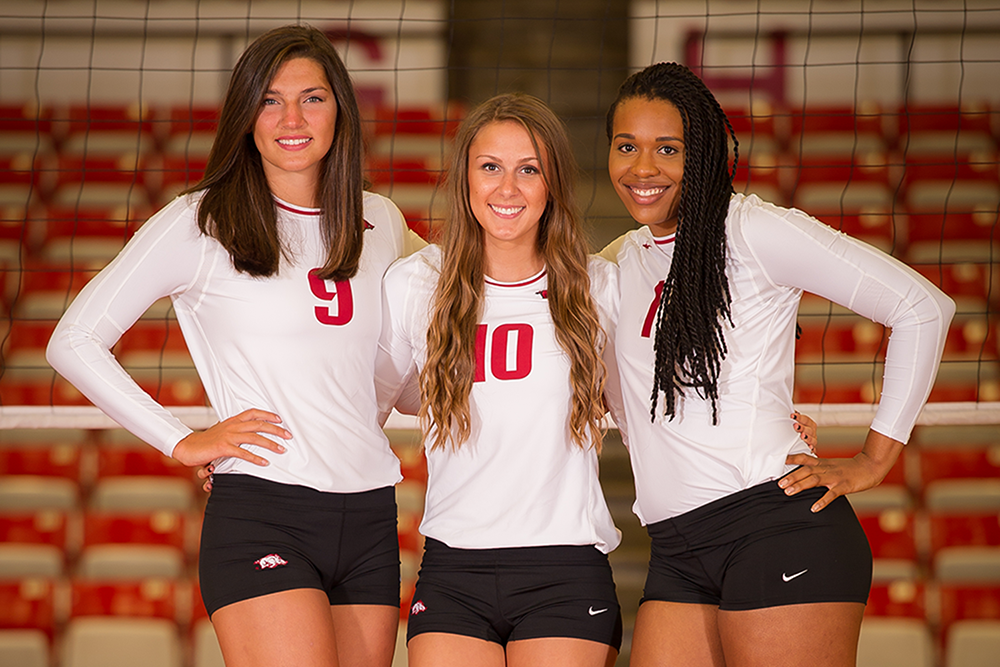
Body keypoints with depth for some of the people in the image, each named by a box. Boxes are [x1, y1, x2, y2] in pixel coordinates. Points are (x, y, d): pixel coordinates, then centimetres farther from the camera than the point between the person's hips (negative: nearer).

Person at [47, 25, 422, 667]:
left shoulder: (381, 222, 13)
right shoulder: (201, 223, -1)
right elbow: (75, 342, -1)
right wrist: (183, 442, -4)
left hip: (370, 521, 5)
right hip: (260, 513, -5)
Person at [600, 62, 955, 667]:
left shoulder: (752, 230, -3)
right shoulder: (626, 258, 18)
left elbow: (923, 307, -5)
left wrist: (875, 459, -5)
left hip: (778, 530, -7)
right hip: (678, 555, 7)